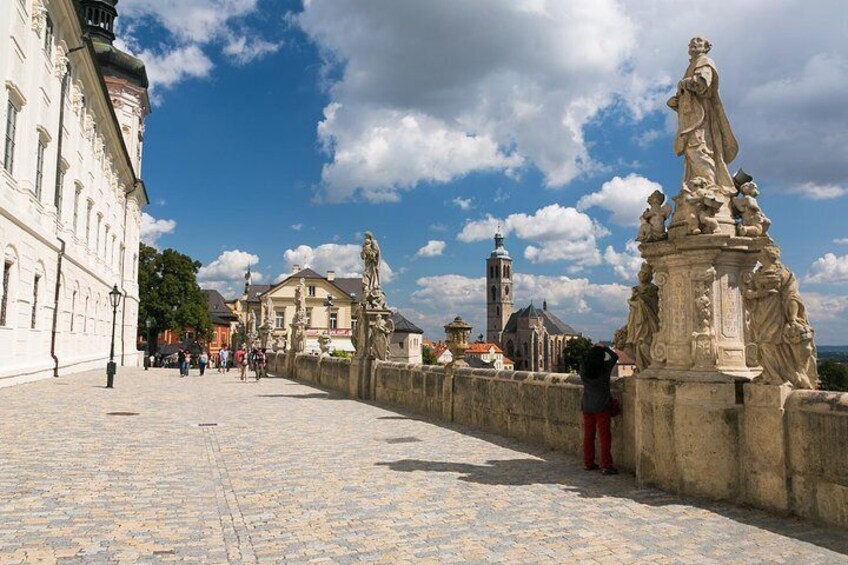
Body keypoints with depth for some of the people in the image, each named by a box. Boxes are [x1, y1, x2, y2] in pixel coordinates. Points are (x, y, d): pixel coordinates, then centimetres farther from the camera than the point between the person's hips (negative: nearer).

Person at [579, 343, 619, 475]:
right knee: (605, 436, 1)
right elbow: (615, 356, 7)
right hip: (602, 407, -4)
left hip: (587, 407, 4)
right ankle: (606, 466, 1)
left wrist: (593, 349, 22)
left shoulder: (583, 368, -4)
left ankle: (588, 463, 21)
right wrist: (604, 347, 18)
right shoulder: (606, 367, -11)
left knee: (588, 435, 13)